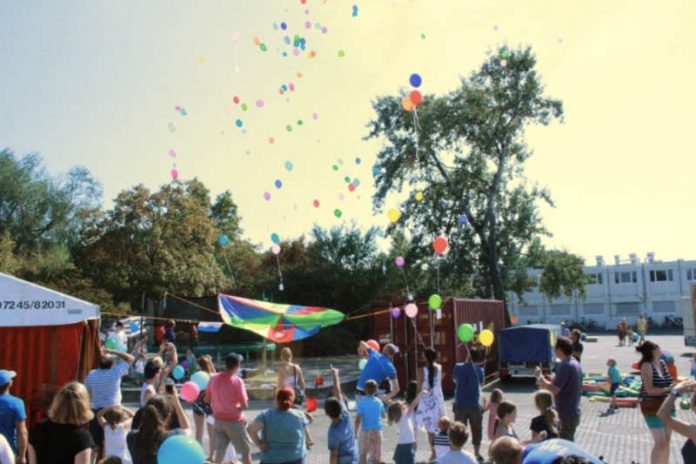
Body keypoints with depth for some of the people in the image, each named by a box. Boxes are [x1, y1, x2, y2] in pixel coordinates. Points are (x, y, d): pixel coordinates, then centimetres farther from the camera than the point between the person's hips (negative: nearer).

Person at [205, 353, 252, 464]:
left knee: (219, 452, 12)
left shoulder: (213, 378, -2)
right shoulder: (237, 381, -17)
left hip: (218, 420, 5)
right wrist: (236, 408, 3)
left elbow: (207, 399, 8)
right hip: (234, 421, -5)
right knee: (246, 451, 8)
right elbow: (244, 405, -16)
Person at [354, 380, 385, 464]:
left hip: (365, 430, -2)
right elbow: (383, 415, 11)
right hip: (377, 430, 2)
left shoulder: (362, 402, -12)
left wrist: (355, 432, -4)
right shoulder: (379, 402, -4)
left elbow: (358, 419, -13)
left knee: (363, 454, 10)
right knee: (376, 455, 12)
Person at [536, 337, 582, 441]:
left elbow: (554, 390, -25)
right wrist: (547, 385, 13)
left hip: (566, 414, -9)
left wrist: (540, 377, -12)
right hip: (573, 412, 9)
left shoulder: (565, 366, -22)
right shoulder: (575, 363, 9)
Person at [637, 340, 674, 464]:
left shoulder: (662, 363, 5)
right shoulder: (647, 365, -16)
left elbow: (667, 383, 17)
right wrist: (668, 389, -23)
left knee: (667, 441, 14)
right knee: (660, 443, -8)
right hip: (653, 408, -8)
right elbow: (649, 389, -20)